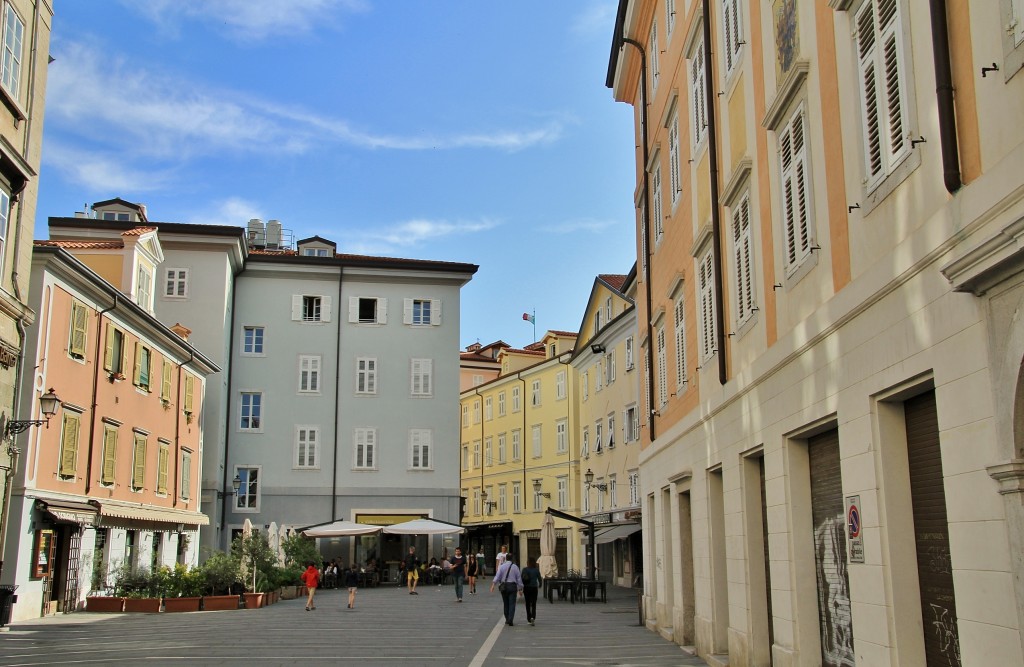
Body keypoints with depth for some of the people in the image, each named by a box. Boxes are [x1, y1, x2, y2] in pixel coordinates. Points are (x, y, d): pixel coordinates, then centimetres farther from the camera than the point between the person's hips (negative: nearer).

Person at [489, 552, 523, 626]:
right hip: (513, 586, -1)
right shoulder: (515, 567, 1)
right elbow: (519, 578, 3)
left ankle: (507, 620, 22)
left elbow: (497, 576, -9)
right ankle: (510, 620, -12)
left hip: (503, 586, 1)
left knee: (505, 603, 14)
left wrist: (493, 585, -13)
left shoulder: (502, 566, 0)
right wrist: (520, 589, 10)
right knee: (512, 604, -1)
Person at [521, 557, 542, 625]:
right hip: (534, 588, 0)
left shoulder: (525, 569, -4)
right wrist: (539, 586, 22)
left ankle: (529, 619, 16)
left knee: (528, 604, 12)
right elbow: (539, 578, 3)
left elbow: (522, 579, -8)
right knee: (534, 604, 2)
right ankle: (533, 617, -20)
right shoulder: (536, 570, -3)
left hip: (526, 588, 0)